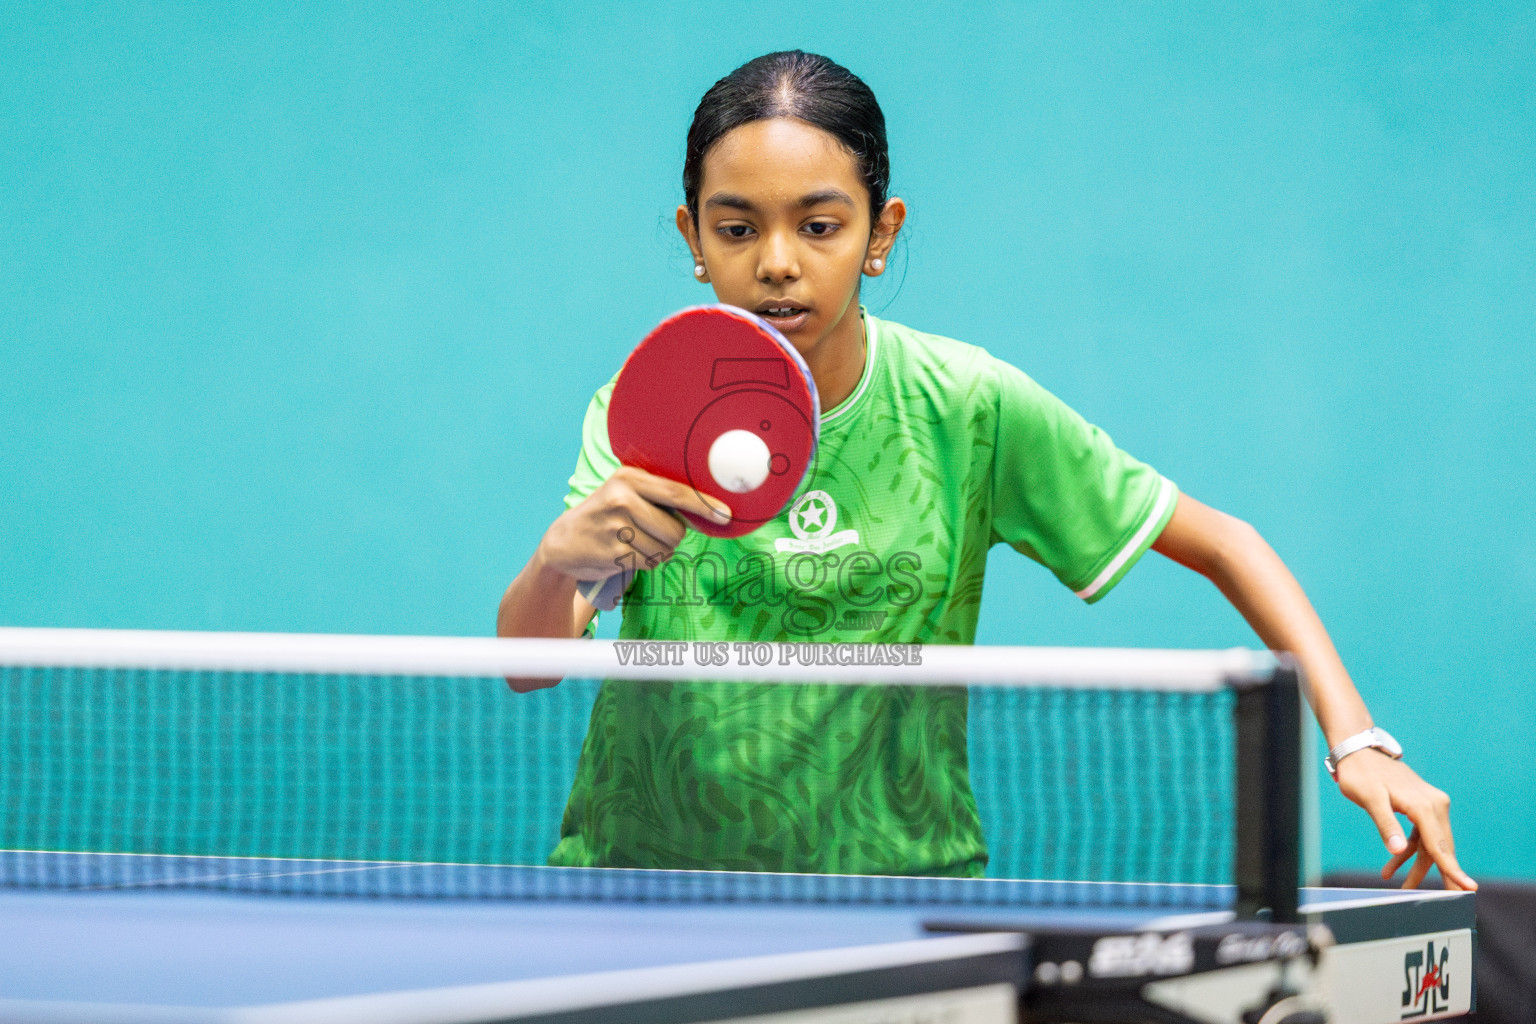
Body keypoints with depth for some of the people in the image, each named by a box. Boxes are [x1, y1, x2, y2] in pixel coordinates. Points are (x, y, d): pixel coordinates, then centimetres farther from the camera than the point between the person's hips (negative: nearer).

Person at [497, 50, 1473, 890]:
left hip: (895, 876, -1)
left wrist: (1356, 740, -13)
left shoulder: (970, 409, -9)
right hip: (643, 870, 1)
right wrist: (559, 558, -37)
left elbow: (1226, 545, -1)